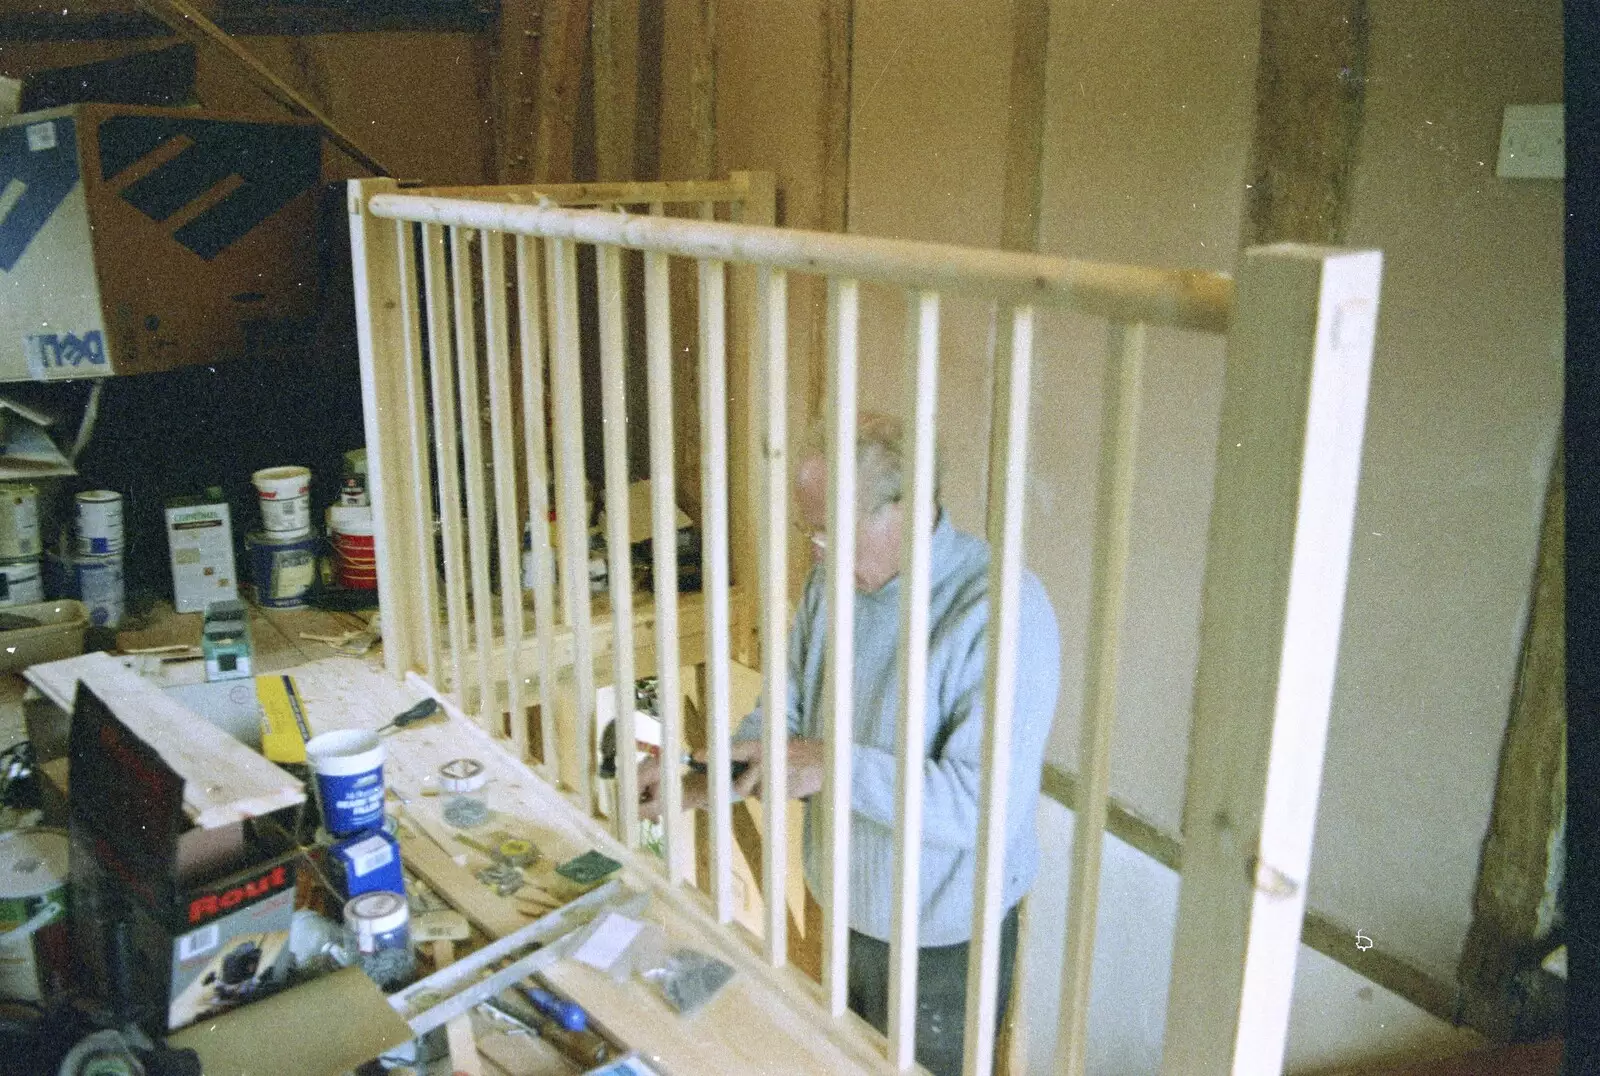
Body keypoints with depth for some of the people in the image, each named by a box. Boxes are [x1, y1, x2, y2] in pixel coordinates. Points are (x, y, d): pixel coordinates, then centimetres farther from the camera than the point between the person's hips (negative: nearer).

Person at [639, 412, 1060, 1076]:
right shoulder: (834, 580, -4)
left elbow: (990, 803, -32)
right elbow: (788, 715, 3)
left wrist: (838, 767, -35)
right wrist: (697, 777, -12)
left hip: (942, 945, -7)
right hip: (847, 913, 7)